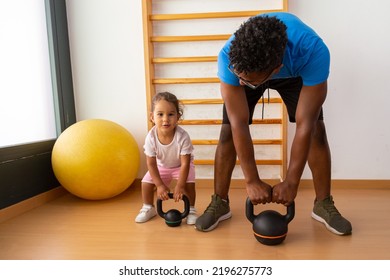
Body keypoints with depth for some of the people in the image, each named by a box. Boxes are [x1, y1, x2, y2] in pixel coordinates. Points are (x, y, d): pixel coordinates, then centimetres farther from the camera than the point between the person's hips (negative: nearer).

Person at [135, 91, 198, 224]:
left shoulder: (182, 136, -37)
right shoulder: (151, 137, -31)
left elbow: (185, 163, -30)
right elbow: (151, 164, -21)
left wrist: (179, 186, -29)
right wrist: (160, 185, -22)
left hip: (181, 165, -2)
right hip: (161, 165, 2)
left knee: (189, 184, -22)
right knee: (146, 182, -9)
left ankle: (191, 210, 5)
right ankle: (148, 208, 19)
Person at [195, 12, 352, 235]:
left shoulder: (313, 52, -43)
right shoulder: (229, 57, -41)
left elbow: (305, 124, -38)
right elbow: (239, 124, -37)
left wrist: (291, 182, -32)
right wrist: (252, 181, -32)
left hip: (294, 73, 0)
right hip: (249, 67, 0)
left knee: (316, 129, -13)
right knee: (229, 130, -14)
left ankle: (324, 204, 7)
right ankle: (219, 203, 2)